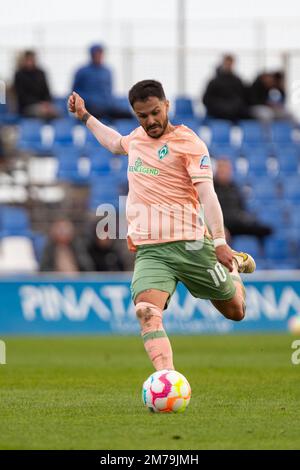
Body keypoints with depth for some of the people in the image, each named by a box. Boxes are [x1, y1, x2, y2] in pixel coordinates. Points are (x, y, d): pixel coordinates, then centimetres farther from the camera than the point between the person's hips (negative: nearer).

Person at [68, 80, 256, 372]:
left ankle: (234, 267, 46)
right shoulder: (138, 137, 15)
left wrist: (220, 242, -23)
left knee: (235, 312, 12)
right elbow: (116, 144, 41)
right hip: (149, 250, 4)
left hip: (190, 245, -3)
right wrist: (84, 116, 41)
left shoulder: (188, 142, -5)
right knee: (147, 312, -26)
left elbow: (206, 194, -13)